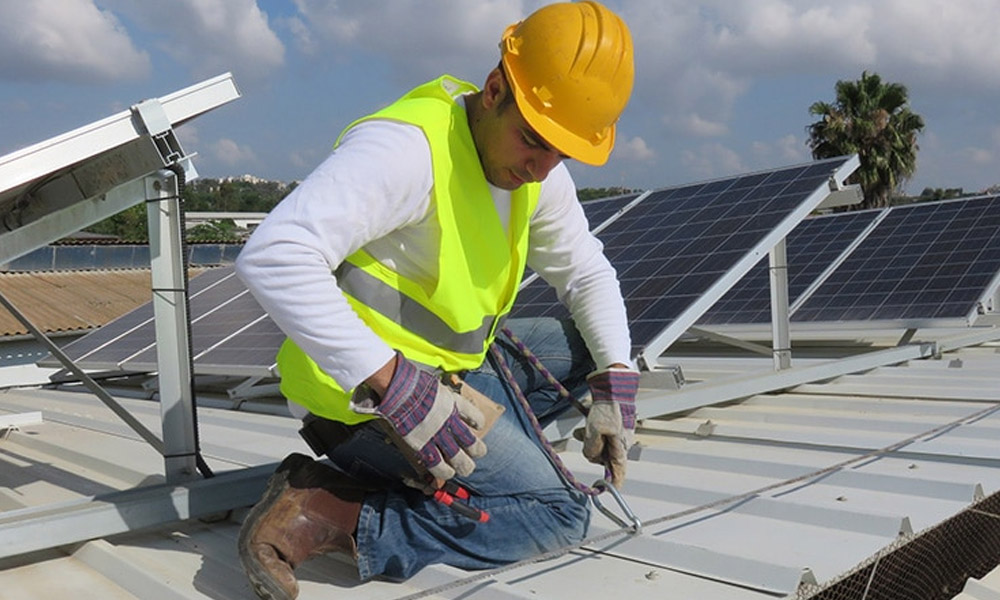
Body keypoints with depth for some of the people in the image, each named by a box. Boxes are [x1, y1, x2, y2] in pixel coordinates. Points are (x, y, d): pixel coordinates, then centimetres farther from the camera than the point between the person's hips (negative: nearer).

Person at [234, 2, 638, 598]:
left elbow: (586, 271, 16)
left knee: (597, 345, 7)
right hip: (364, 389, -9)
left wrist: (616, 382, 1)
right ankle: (328, 514, -11)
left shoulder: (539, 171, 4)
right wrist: (393, 384, -35)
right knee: (560, 515, -10)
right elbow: (274, 256, -34)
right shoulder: (411, 147, -24)